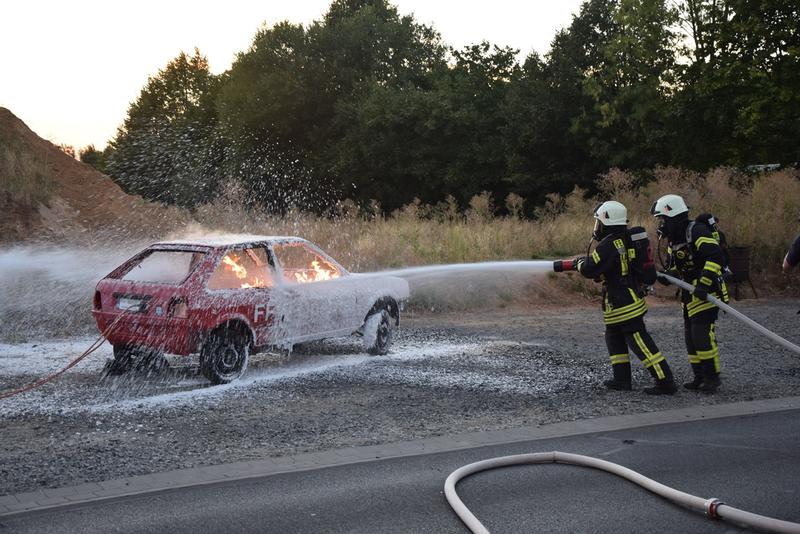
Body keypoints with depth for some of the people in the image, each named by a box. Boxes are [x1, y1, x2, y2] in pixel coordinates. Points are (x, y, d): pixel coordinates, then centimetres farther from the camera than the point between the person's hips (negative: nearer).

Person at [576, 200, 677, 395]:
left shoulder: (609, 244, -20)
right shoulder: (628, 239, 9)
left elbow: (590, 269, -21)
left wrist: (580, 263, 0)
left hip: (622, 305, -10)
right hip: (632, 297, 10)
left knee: (640, 343, -7)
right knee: (614, 337, 21)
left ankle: (665, 382, -8)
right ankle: (621, 379, 23)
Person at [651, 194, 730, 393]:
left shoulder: (697, 232, -17)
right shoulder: (673, 240, 13)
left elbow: (716, 257, -26)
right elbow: (673, 267, 19)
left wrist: (704, 284, -31)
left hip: (706, 292, -10)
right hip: (690, 294, 10)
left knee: (702, 334, -14)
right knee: (690, 337, 9)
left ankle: (712, 377, -4)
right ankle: (700, 378, 17)